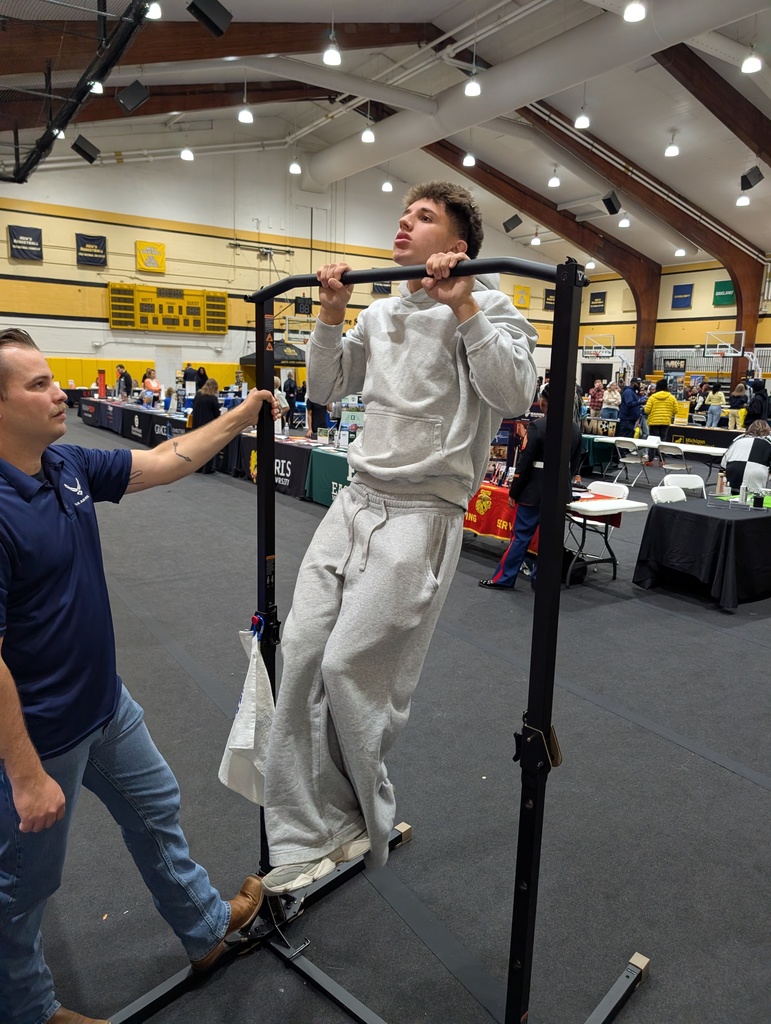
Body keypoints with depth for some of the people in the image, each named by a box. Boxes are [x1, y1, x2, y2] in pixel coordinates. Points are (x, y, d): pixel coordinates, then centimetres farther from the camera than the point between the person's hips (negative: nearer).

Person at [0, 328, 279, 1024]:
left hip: (106, 705, 9)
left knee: (157, 810, 24)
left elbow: (162, 463, 7)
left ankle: (206, 928, 49)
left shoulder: (69, 466, -4)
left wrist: (242, 415, 4)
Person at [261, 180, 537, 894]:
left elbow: (516, 395, -17)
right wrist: (331, 317, 10)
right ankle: (317, 833, 15)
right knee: (303, 654, 2)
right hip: (356, 503, 8)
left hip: (421, 515, -7)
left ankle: (364, 822, 21)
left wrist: (462, 307, -17)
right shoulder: (379, 314, 19)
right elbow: (325, 390, 22)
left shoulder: (486, 305, -1)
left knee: (352, 671, -7)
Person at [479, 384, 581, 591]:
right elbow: (575, 463, 11)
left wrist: (513, 492, -6)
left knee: (521, 535, 1)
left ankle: (503, 578, 7)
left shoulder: (537, 426, -14)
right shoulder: (575, 429, 4)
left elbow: (525, 462, -13)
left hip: (535, 490, -5)